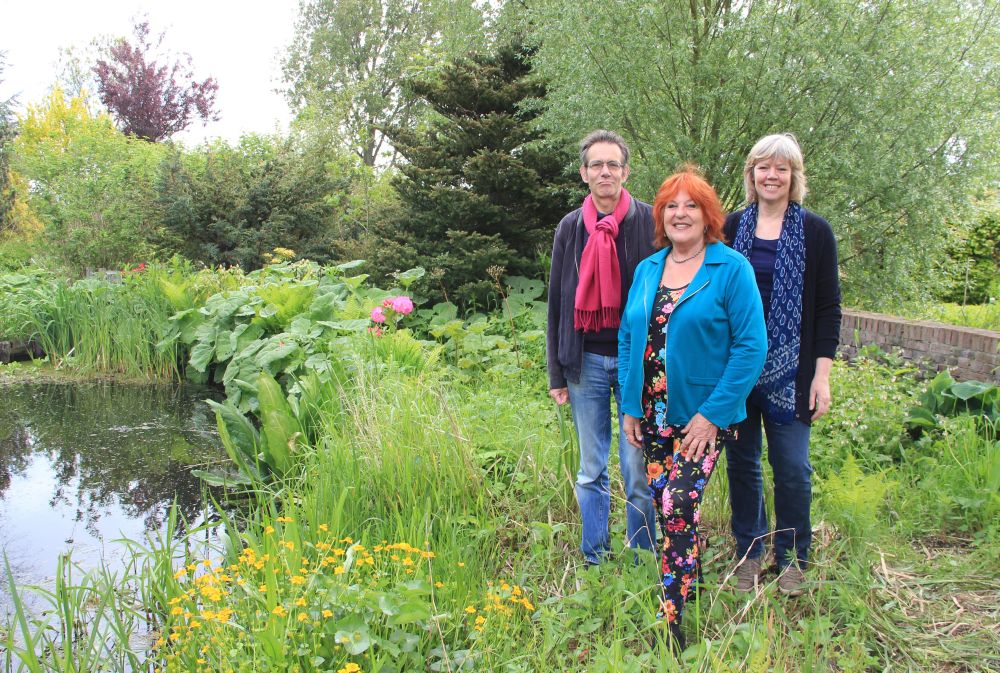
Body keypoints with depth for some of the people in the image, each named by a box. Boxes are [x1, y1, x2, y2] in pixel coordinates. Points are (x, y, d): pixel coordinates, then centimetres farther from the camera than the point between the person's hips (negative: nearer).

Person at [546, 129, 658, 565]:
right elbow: (557, 304, 10)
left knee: (638, 471, 1)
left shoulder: (649, 223, 0)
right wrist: (556, 373, 7)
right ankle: (594, 560, 22)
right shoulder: (570, 228, 7)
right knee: (591, 470, 11)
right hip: (586, 361, 3)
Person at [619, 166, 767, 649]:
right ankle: (687, 586, 31)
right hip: (651, 415, 6)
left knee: (678, 510, -11)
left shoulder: (732, 269, -8)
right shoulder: (647, 270, 9)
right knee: (663, 507, 11)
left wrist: (713, 413, -16)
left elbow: (751, 346, -12)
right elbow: (627, 337, 12)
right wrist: (629, 406, 5)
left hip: (702, 417, -5)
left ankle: (673, 623, -1)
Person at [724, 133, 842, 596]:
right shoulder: (732, 227, 6)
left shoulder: (814, 231, 1)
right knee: (742, 462, 8)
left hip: (789, 371, -2)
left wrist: (822, 374, -5)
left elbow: (827, 307, 1)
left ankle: (790, 557, 19)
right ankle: (748, 553, 22)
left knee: (792, 466, 1)